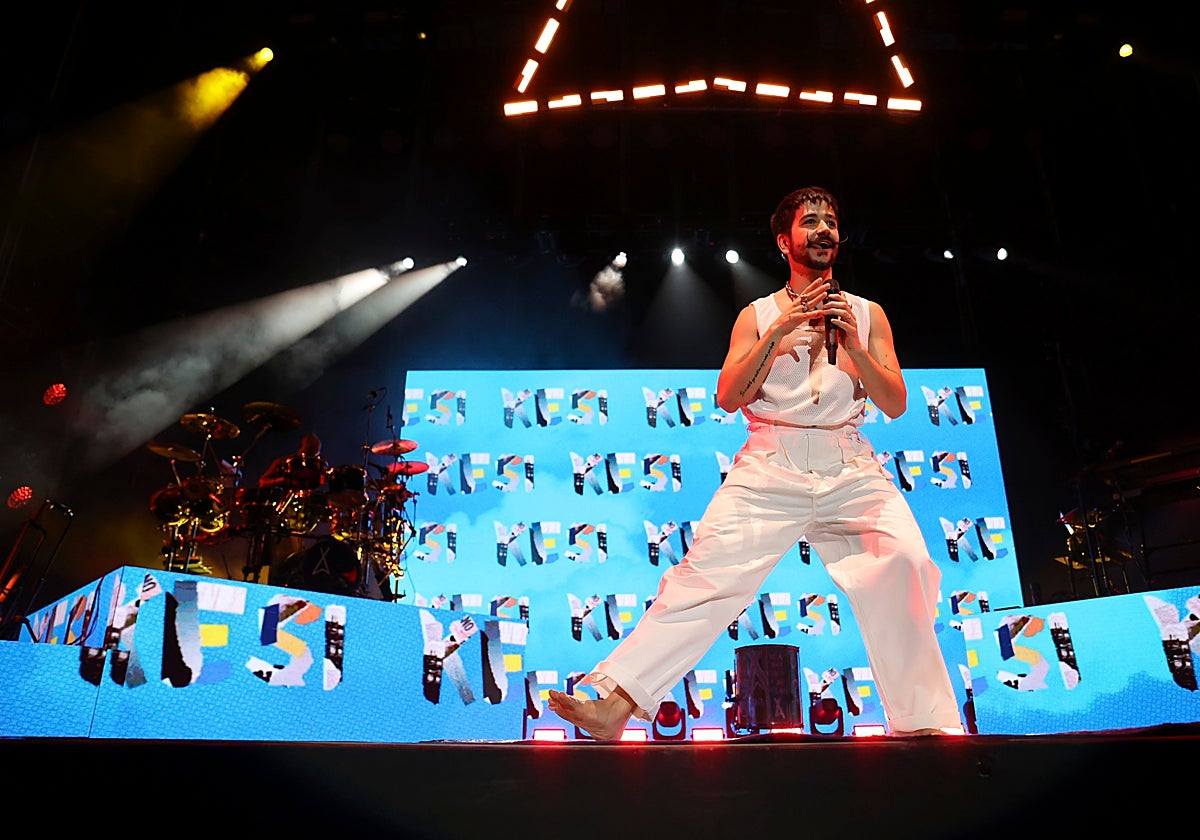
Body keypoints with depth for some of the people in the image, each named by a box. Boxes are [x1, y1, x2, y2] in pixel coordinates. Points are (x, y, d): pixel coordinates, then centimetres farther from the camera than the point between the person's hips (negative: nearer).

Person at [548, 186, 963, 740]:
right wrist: (779, 332, -9)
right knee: (705, 573, -16)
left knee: (905, 562, -22)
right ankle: (618, 703, -13)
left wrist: (853, 346, -6)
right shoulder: (758, 316, 13)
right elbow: (728, 397, 1)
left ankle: (925, 721, -7)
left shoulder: (867, 314, 17)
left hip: (851, 471, 2)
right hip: (768, 469, -1)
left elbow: (896, 404, 10)